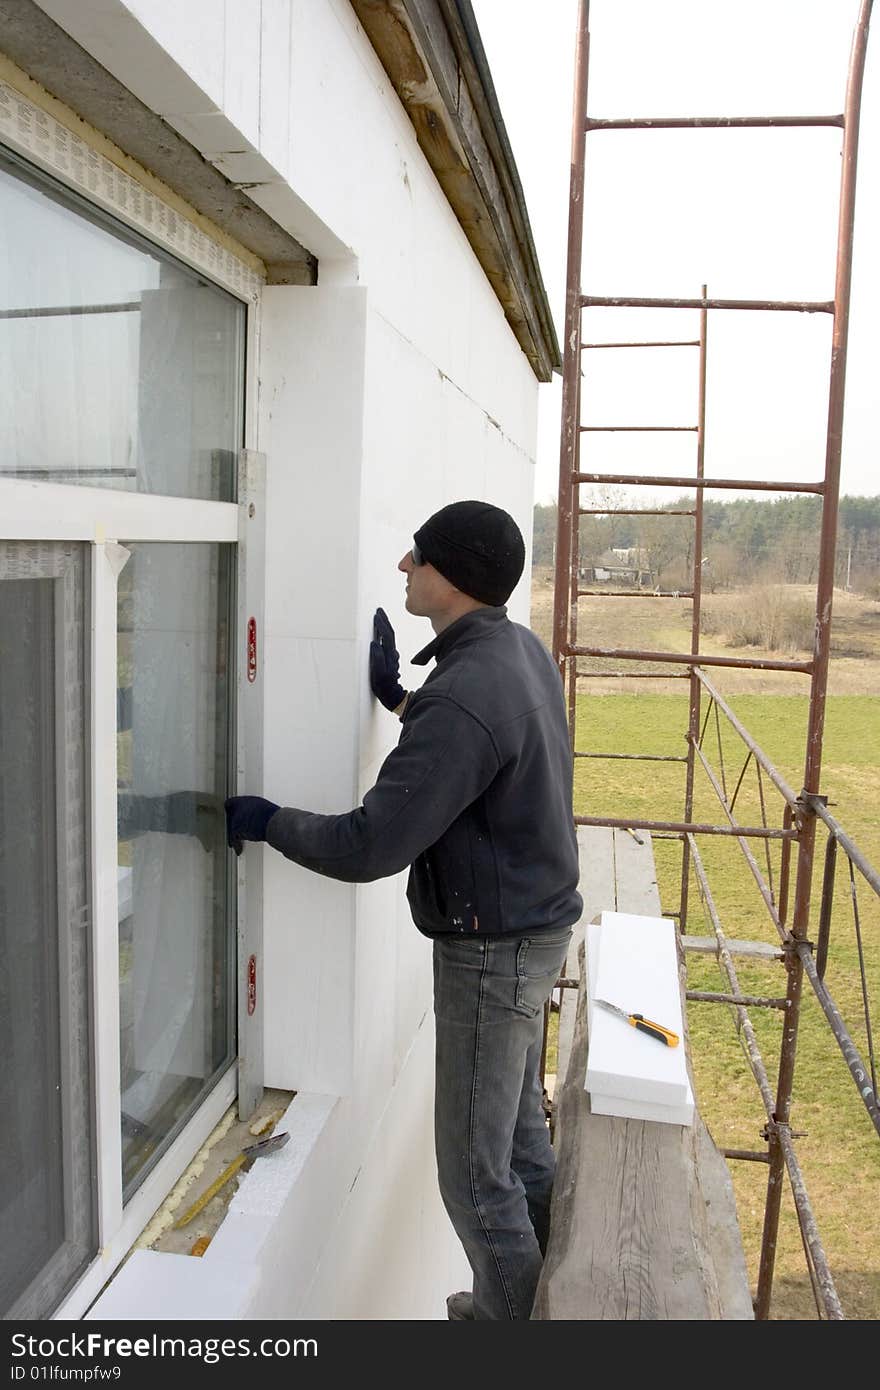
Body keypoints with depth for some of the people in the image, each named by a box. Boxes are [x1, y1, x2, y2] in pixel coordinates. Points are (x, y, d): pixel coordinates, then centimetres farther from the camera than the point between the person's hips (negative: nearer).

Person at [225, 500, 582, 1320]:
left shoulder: (463, 699, -29)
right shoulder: (522, 649, 1)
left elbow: (369, 848, -27)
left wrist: (265, 820, -12)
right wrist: (398, 699, 11)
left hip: (492, 952, -10)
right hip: (532, 928, 10)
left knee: (474, 1171, 7)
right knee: (519, 1130, 25)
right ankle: (540, 1296, 43)